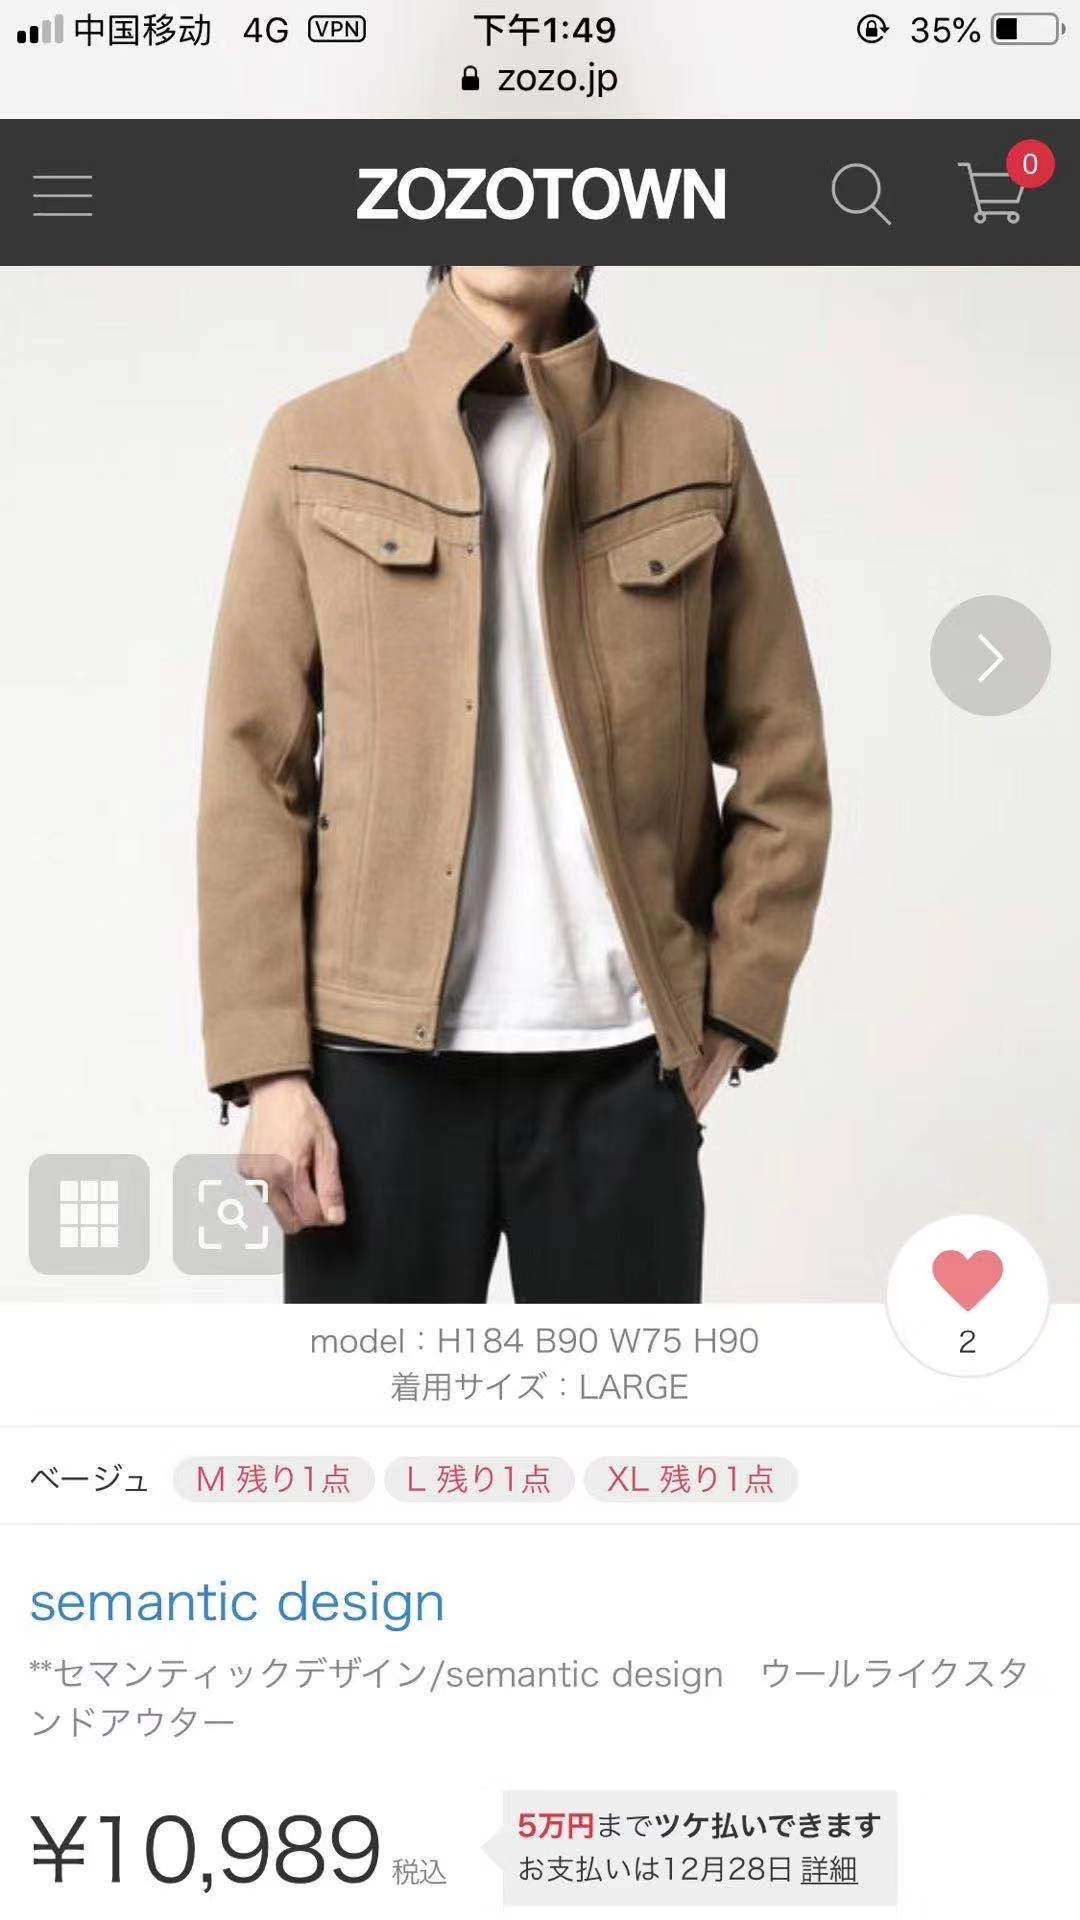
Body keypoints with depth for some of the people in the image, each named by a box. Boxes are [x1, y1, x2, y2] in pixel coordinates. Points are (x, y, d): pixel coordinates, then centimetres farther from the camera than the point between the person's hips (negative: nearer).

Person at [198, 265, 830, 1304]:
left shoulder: (700, 448, 7)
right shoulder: (318, 442, 5)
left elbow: (781, 761, 8)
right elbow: (252, 766, 2)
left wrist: (732, 1011, 0)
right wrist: (266, 1064, -5)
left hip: (621, 1060, 1)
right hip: (380, 1056, 0)